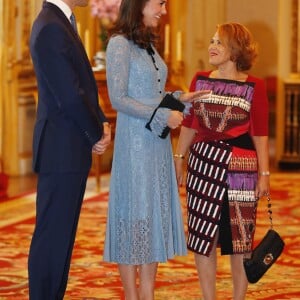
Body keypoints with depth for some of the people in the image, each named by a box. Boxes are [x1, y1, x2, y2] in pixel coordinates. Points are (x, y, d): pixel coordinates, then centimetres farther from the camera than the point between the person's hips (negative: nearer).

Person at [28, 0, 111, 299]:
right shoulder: (51, 28, -17)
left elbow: (81, 86, 18)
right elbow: (69, 95, -19)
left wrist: (101, 122, 4)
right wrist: (96, 135, -7)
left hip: (70, 150, 10)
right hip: (61, 151, -10)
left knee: (61, 234, 13)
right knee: (52, 235, -4)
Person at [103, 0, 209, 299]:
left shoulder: (148, 44, 13)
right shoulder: (120, 44, -11)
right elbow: (118, 99, -15)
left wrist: (178, 97, 4)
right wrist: (163, 116, -16)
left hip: (157, 142, 8)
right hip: (134, 142, -8)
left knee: (156, 213, 8)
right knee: (134, 213, -1)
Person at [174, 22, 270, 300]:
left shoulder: (254, 87, -3)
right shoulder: (200, 81, 7)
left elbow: (260, 133, -3)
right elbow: (189, 124, 11)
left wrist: (264, 173, -6)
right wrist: (179, 158, 9)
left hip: (240, 167, -3)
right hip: (203, 164, 3)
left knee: (240, 238, 3)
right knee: (203, 236, 6)